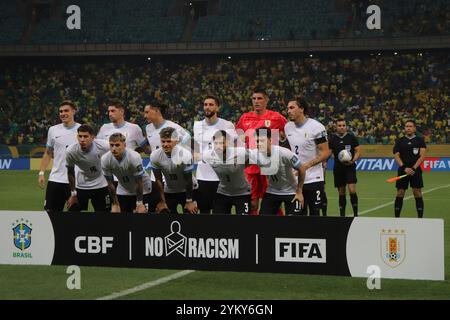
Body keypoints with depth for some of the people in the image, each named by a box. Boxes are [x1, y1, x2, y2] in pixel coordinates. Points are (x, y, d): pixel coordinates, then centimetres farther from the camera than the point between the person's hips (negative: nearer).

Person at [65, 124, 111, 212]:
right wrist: (73, 194, 1)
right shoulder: (71, 151, -22)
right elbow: (70, 172, -5)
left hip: (101, 186, -1)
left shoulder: (104, 146, -26)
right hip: (80, 186, 1)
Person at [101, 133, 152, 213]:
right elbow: (110, 184, -10)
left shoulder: (134, 157, -32)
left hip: (142, 189, -3)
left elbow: (139, 182, -22)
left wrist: (139, 204, -16)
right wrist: (115, 204, -6)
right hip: (123, 191, 3)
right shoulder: (105, 160, -21)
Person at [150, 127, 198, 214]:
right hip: (169, 191, 3)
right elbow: (159, 180, -9)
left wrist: (189, 201, -13)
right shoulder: (155, 156, -19)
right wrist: (162, 201, -5)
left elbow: (188, 180, -19)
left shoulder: (185, 155, -29)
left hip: (187, 190, -3)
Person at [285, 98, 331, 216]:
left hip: (313, 179, -5)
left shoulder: (316, 127, -13)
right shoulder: (288, 127, 6)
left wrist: (307, 164, -23)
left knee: (314, 212, 0)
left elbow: (326, 152, -14)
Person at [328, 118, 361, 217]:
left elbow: (358, 151, 1)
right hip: (338, 168, 3)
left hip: (350, 168, -3)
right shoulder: (332, 139, 5)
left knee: (352, 190, -15)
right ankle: (342, 215, 16)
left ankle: (355, 214, -6)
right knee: (341, 193, 8)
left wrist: (352, 161, -15)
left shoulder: (351, 137, 0)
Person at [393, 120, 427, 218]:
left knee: (417, 194, -4)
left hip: (415, 171, -1)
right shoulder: (399, 141, 9)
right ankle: (397, 217, 5)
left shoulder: (420, 141, 5)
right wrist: (404, 168, -12)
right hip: (403, 171, 1)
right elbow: (396, 156, 3)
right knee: (400, 194, 0)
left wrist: (413, 168, -14)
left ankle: (420, 217, 0)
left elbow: (422, 156, -3)